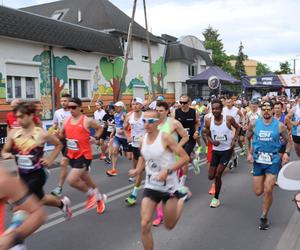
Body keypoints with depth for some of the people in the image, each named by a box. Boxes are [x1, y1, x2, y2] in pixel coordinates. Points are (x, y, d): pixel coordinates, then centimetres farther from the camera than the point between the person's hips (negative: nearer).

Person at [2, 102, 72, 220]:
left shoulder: (42, 134, -15)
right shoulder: (13, 133, -6)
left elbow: (59, 145, 1)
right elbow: (4, 151, 5)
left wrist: (50, 160, -6)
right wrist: (6, 155, -18)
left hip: (37, 174, -5)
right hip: (22, 174, 5)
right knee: (39, 198, 21)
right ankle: (62, 203, 47)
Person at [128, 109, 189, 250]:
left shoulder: (165, 138, -18)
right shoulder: (142, 141, -2)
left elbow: (185, 158, -17)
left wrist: (167, 171, -27)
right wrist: (138, 170, 0)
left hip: (169, 187, -4)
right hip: (150, 186, 4)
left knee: (169, 226, 13)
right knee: (145, 225, -7)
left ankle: (181, 199, 40)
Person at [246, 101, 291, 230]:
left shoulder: (280, 126, -6)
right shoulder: (254, 124, -2)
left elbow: (288, 141, 5)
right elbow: (247, 138, 11)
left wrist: (286, 153, -13)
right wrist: (249, 153, 1)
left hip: (273, 160, -2)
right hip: (258, 160, 2)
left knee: (268, 190, -10)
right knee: (258, 192, 6)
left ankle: (264, 217, 10)